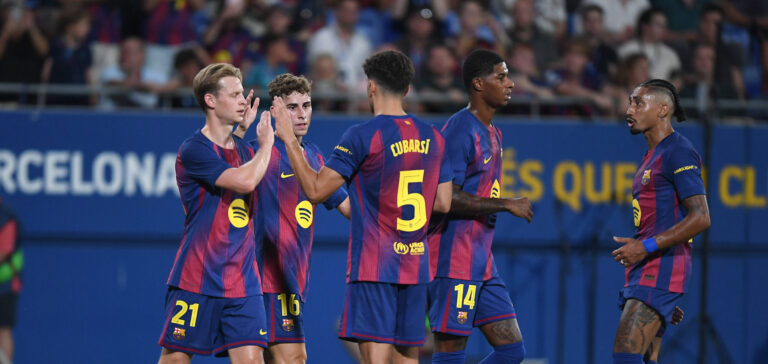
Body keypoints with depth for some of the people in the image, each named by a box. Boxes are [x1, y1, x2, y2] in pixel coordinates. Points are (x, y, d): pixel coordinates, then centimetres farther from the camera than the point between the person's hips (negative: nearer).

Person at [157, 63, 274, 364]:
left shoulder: (244, 149, 12)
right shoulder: (193, 150, -11)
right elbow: (245, 180, -22)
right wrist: (266, 142, -7)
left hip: (242, 283, 5)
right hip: (195, 280, -5)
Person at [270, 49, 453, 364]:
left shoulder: (363, 136, -11)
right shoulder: (432, 137, 8)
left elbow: (315, 189, -11)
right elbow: (443, 203, 13)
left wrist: (289, 138, -3)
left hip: (373, 267, -6)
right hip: (416, 267, 6)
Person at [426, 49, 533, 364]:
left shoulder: (491, 133, 17)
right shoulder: (460, 131, -14)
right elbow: (445, 198, -21)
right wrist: (506, 205, -17)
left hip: (482, 264, 10)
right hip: (454, 263, -10)